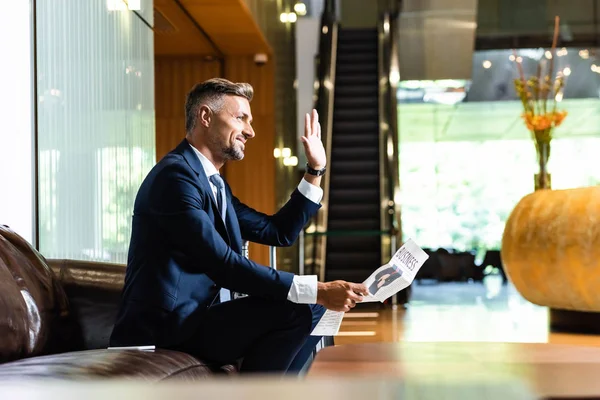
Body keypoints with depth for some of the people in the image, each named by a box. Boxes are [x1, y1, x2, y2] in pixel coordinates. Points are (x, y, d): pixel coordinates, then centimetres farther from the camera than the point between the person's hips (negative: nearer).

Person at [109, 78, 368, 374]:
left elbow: (279, 232, 22)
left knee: (317, 309, 11)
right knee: (295, 311, -22)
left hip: (197, 320, 10)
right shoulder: (175, 174, -15)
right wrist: (315, 290, -25)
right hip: (165, 332, -10)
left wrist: (315, 170, 16)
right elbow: (224, 265, -23)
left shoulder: (215, 184, 18)